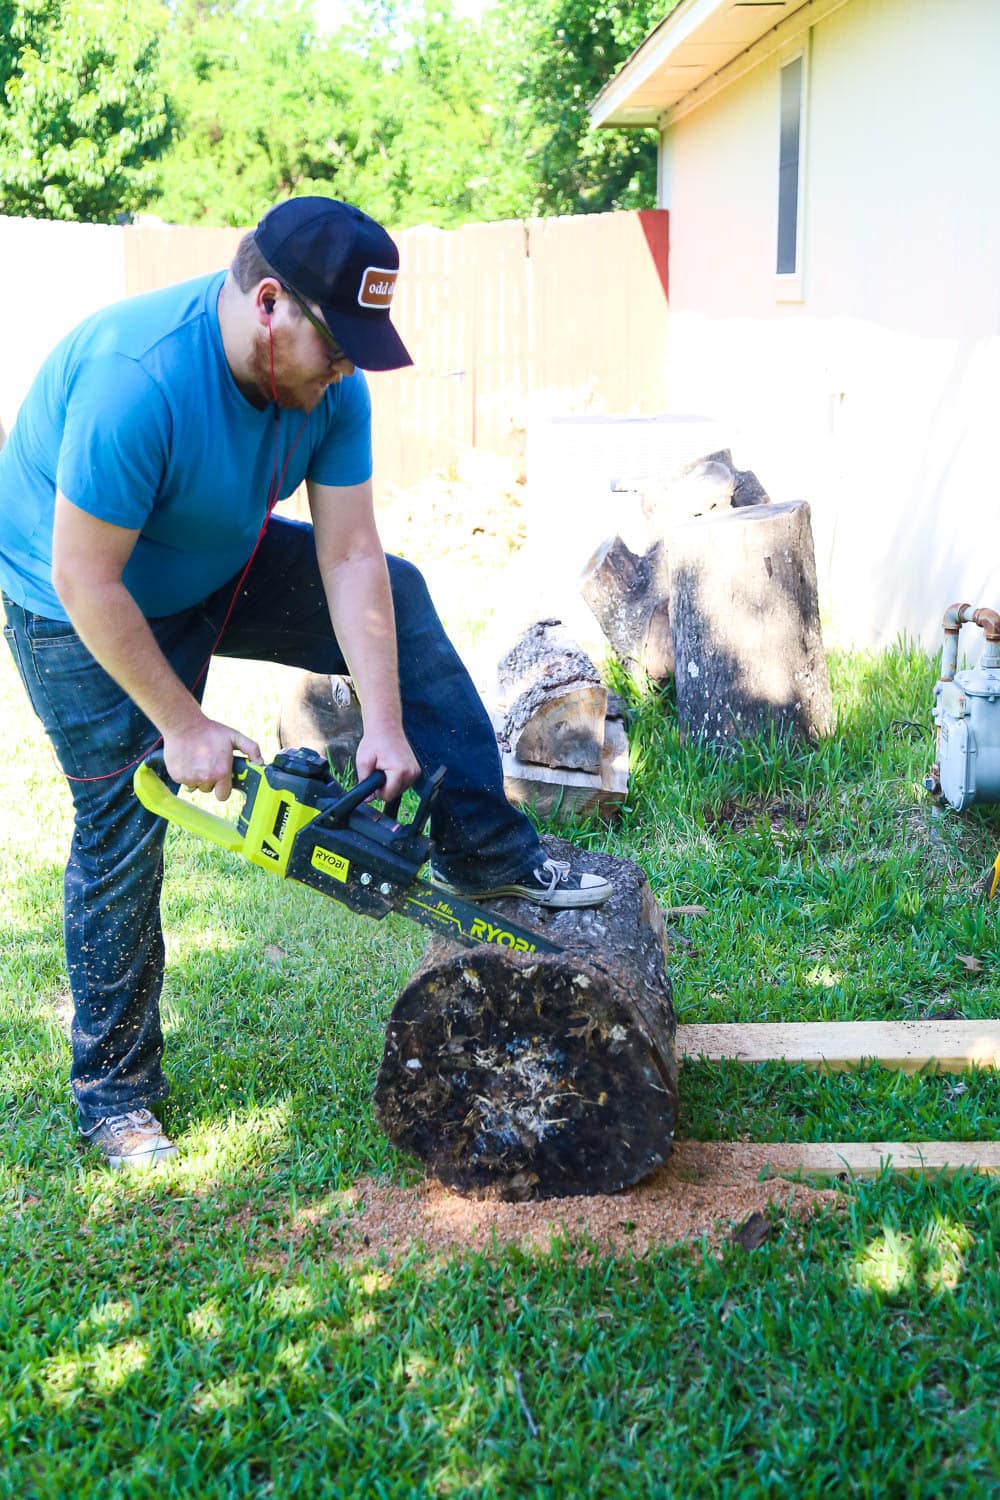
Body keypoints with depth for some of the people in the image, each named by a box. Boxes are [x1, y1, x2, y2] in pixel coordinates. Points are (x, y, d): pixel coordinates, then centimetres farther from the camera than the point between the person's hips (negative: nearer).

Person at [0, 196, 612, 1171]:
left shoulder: (327, 379, -17)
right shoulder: (137, 381, -38)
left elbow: (349, 558, -16)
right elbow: (85, 582, -32)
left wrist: (385, 725, -20)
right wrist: (182, 726, -25)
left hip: (220, 570, 7)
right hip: (87, 611, -6)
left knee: (396, 600, -1)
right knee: (122, 832, -3)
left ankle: (484, 855, 4)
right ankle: (113, 1089, 15)